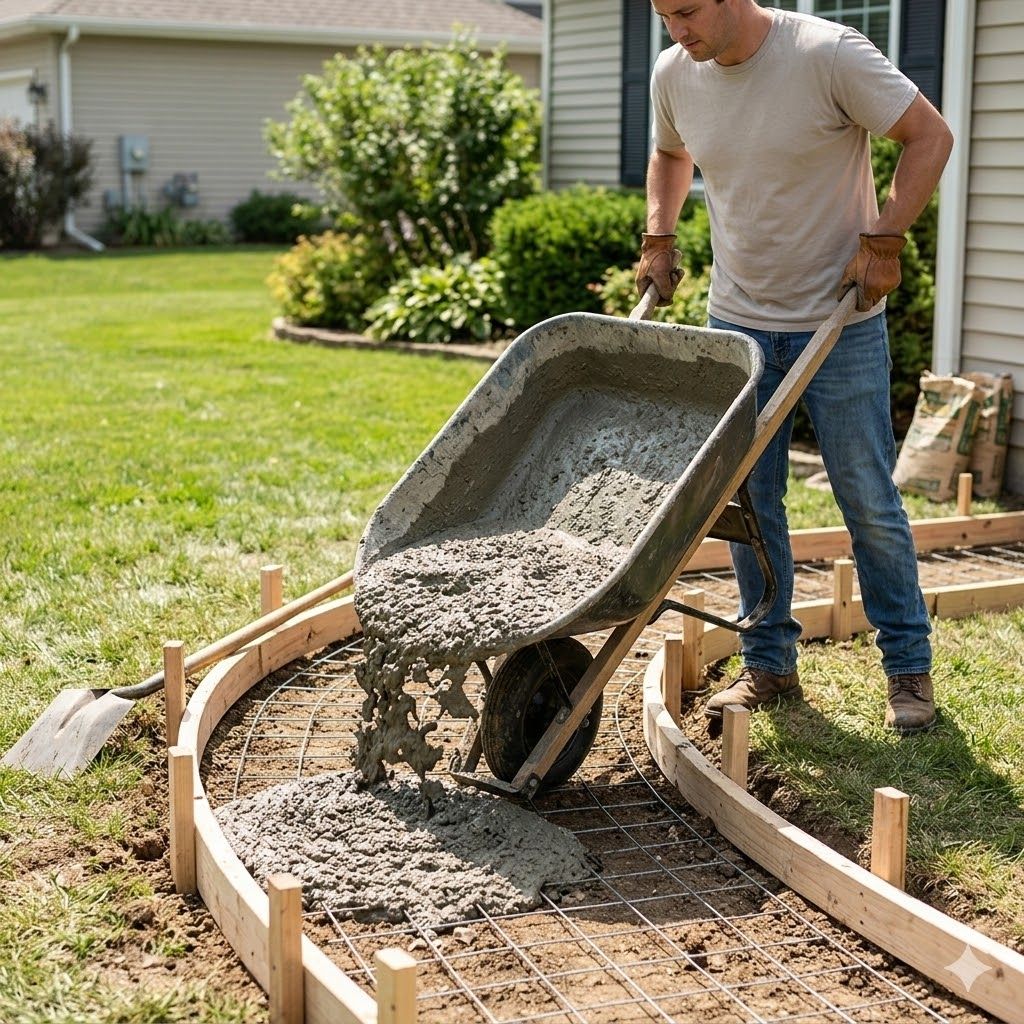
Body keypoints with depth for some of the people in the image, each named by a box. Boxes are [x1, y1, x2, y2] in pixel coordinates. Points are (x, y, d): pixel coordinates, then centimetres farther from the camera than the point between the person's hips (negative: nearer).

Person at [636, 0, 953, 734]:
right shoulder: (673, 76, -1)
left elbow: (930, 136, -11)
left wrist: (883, 241, -18)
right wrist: (659, 239, 8)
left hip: (841, 321, -4)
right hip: (737, 321, 5)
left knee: (868, 500, 1)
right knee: (748, 500, 6)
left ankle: (909, 667, 15)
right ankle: (769, 665, 19)